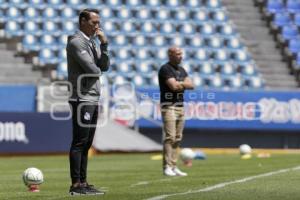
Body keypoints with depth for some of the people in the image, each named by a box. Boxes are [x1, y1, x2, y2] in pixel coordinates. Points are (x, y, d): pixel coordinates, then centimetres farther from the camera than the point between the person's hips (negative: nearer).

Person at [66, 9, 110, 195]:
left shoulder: (93, 42, 18)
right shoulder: (76, 42, -10)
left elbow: (104, 66, 10)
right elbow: (91, 68, -18)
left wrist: (104, 44, 1)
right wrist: (98, 71, 3)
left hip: (93, 99, 9)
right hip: (82, 99, -9)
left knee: (87, 143, 10)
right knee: (79, 142, -9)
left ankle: (83, 183, 14)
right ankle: (76, 185, -9)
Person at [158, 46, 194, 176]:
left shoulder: (181, 70, 17)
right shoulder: (166, 69, -8)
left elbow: (191, 85, 8)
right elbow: (173, 86, -19)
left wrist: (179, 84, -8)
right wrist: (183, 84, 0)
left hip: (180, 106, 8)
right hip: (169, 106, -8)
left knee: (177, 138, 7)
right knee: (169, 137, -13)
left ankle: (173, 167, 10)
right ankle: (167, 167, -15)